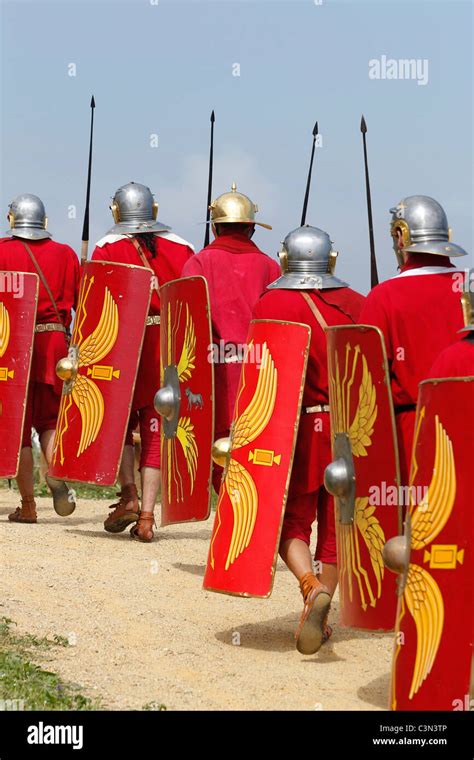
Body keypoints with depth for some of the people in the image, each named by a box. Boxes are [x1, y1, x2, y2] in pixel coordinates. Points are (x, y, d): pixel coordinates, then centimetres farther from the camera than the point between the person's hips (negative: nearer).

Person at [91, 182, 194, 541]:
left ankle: (128, 495, -1)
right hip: (170, 347, 2)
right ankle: (147, 516, 3)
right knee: (156, 427, 6)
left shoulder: (107, 249, 0)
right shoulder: (181, 249, 7)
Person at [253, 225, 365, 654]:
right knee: (335, 522, 12)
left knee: (291, 518, 9)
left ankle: (312, 587, -17)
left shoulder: (270, 304, -5)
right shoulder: (356, 304, 3)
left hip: (295, 426, -2)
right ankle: (321, 617, 17)